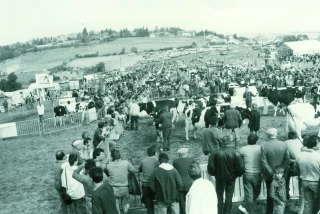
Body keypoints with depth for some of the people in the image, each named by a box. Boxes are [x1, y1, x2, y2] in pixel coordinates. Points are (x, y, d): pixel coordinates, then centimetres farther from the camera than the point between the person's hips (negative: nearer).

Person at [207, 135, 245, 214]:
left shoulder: (215, 153, -17)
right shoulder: (236, 153, -15)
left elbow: (210, 167, -15)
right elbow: (241, 168, -15)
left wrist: (214, 174, 4)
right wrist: (237, 174, 4)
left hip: (219, 178, 0)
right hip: (231, 178, 0)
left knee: (219, 197, 17)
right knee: (229, 197, 15)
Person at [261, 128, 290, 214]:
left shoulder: (264, 145, -17)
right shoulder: (284, 144, -10)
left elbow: (263, 161, -18)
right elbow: (287, 160, -9)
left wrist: (271, 172, -12)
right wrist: (283, 171, -2)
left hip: (269, 175, -1)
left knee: (270, 194, 15)